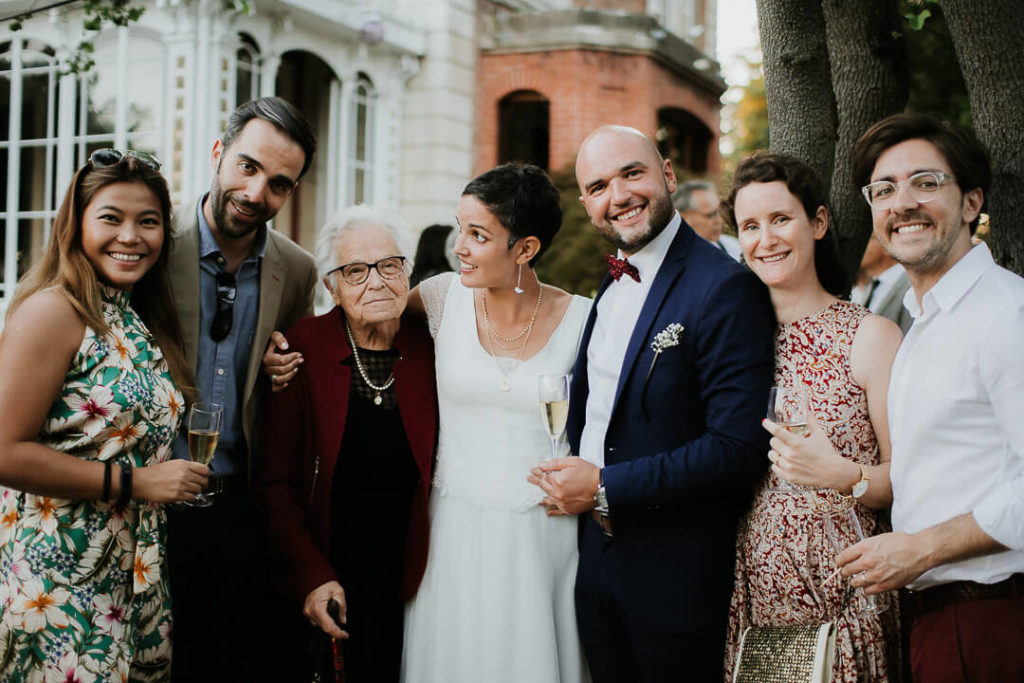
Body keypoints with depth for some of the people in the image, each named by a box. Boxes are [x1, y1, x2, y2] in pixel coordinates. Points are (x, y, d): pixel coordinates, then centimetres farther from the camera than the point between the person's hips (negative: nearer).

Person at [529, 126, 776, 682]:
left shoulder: (724, 288, -18)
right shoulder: (611, 289, 9)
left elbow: (740, 447, -25)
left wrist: (606, 488, -20)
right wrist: (571, 482, 0)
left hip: (676, 575, -7)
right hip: (598, 567, 7)